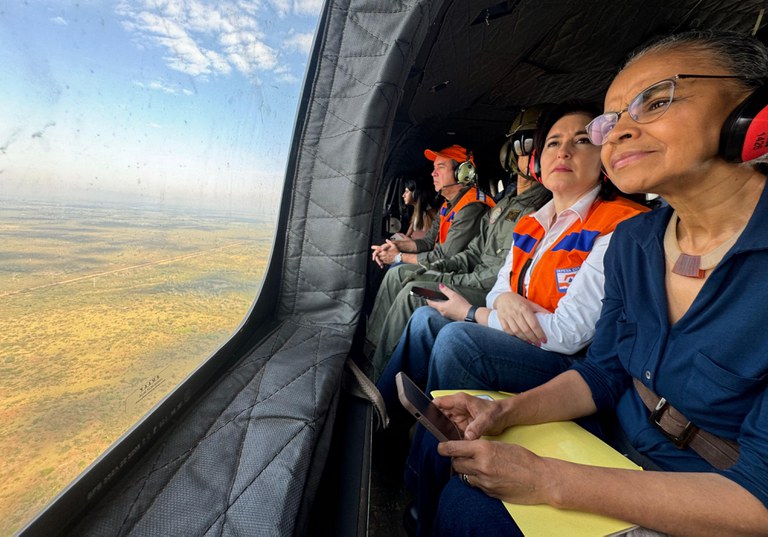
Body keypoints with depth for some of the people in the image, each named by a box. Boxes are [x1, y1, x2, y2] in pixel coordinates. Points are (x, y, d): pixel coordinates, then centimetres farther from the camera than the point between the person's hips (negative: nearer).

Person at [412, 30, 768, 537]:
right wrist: (503, 412, -13)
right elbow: (604, 372, 1)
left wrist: (544, 480, -27)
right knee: (442, 442, 1)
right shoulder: (631, 241, -5)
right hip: (624, 454, 5)